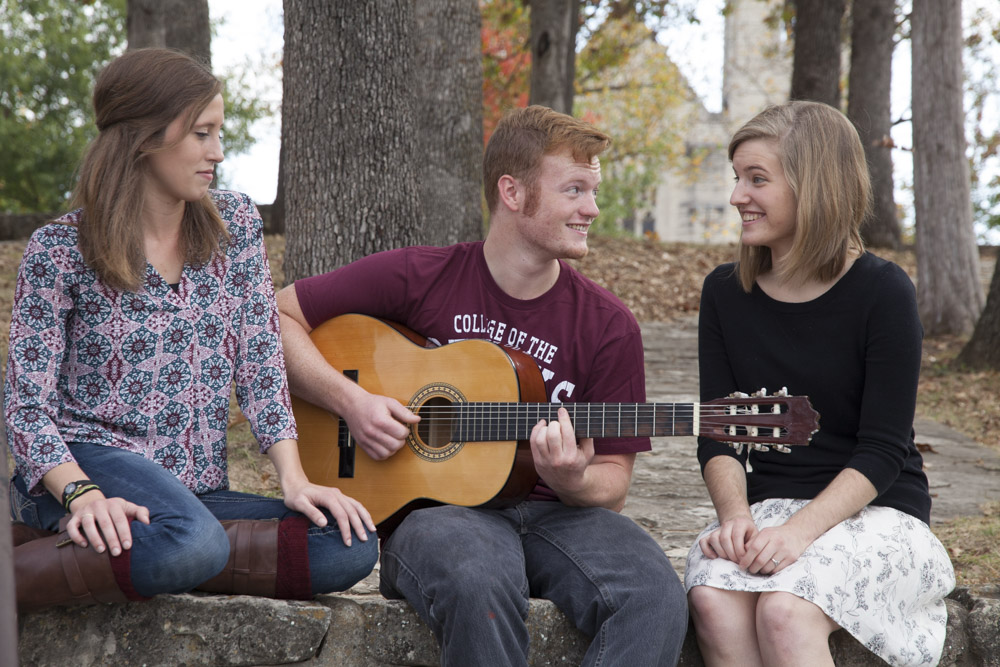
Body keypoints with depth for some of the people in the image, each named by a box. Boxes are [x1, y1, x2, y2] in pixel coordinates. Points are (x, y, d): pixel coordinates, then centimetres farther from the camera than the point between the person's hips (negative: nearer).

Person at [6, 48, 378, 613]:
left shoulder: (235, 223, 9)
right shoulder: (60, 250, -3)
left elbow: (260, 363, 5)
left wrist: (294, 479, -10)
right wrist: (83, 495, -26)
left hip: (198, 491, 6)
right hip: (92, 460, -6)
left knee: (353, 545, -22)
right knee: (191, 542, -40)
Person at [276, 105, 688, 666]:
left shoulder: (609, 325, 4)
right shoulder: (418, 278, 0)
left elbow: (613, 482, 8)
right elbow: (278, 318, 7)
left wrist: (573, 482, -16)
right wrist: (352, 401, -7)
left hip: (553, 510, 3)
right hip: (432, 506, -2)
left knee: (655, 595, -29)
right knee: (479, 582, -40)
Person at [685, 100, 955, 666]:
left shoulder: (882, 292, -7)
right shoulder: (726, 293, 6)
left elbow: (882, 450, -11)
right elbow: (719, 434, 3)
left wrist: (800, 531, -23)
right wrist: (734, 514, -16)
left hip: (876, 511, -4)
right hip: (766, 507, 4)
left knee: (784, 610, -33)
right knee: (713, 598, -29)